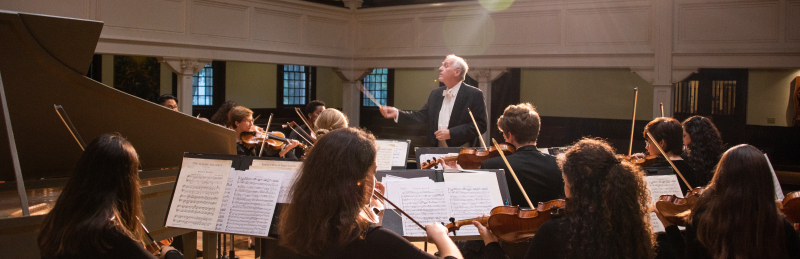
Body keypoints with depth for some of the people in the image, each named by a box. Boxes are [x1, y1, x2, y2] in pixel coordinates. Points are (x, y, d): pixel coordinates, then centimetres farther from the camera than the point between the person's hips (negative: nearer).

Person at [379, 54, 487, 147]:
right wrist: (397, 113, -3)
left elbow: (481, 125, -12)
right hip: (436, 150, 5)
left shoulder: (474, 94, -7)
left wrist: (451, 133, -18)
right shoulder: (436, 94, 14)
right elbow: (422, 116, 11)